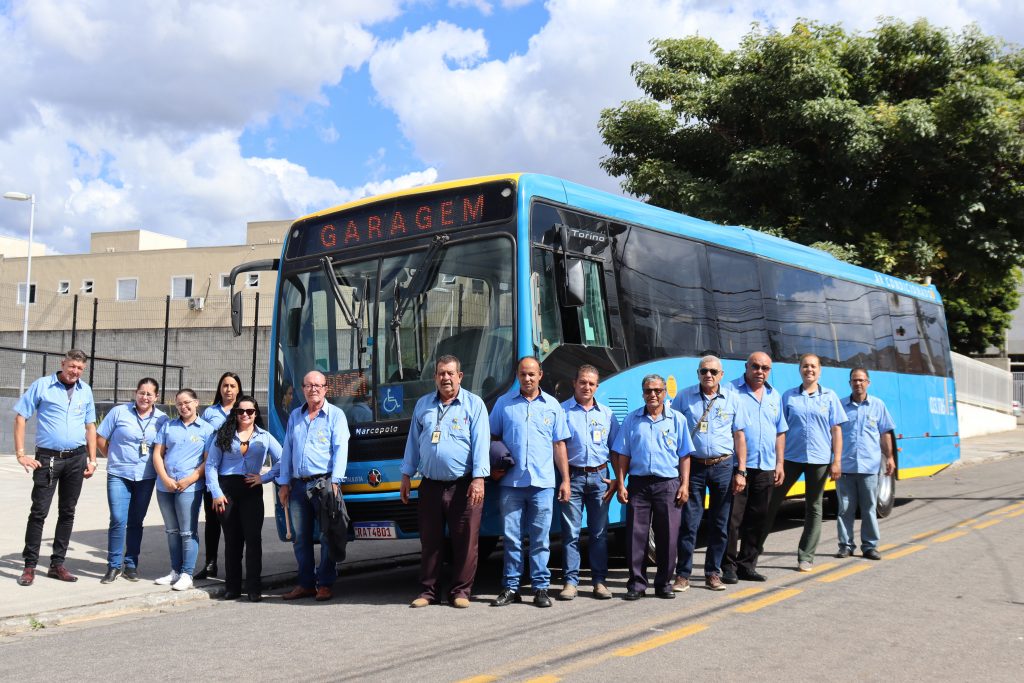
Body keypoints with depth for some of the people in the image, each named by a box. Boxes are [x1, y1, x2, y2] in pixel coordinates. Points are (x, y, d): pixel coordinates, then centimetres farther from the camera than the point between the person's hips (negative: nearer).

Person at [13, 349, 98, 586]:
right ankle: (30, 566, 6)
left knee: (67, 512, 9)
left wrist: (91, 460, 9)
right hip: (47, 457, -4)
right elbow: (20, 417, -4)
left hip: (76, 458, 4)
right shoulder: (42, 385, -3)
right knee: (39, 512, -3)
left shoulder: (85, 391, 8)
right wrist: (21, 453, -10)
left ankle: (57, 564, 18)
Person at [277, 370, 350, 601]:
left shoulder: (335, 415, 2)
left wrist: (334, 482, -15)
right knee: (300, 537, 7)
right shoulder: (295, 416, 17)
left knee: (327, 536, -3)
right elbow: (286, 450, 18)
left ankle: (325, 584, 5)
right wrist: (284, 483, 11)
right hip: (298, 485, 5)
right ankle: (305, 584, 16)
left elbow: (340, 449, -6)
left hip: (323, 484, -5)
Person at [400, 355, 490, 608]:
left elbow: (481, 443, -5)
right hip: (430, 485, 3)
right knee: (430, 541, 8)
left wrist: (479, 478, -14)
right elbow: (413, 441, 17)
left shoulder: (474, 404, 1)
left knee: (465, 542, 1)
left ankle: (461, 591, 11)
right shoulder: (423, 404, 14)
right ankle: (427, 591, 16)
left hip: (463, 486, -3)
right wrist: (406, 476, 13)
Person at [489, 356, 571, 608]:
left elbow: (559, 445, 11)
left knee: (540, 538, 3)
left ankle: (541, 587, 10)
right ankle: (510, 587, 11)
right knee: (511, 536, 3)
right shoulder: (504, 403, 8)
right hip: (510, 482, 0)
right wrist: (492, 467, -4)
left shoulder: (552, 406, 10)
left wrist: (565, 480, 6)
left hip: (542, 483, 0)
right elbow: (492, 437, 12)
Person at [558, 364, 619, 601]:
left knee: (600, 532, 5)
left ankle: (599, 580, 12)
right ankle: (571, 581, 4)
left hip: (599, 477, 3)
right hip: (572, 477, -3)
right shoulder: (562, 410, 3)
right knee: (570, 532, -2)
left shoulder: (606, 414, 13)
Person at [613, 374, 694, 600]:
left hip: (668, 484, 0)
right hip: (638, 483, 1)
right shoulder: (632, 420, 9)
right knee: (636, 535, -1)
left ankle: (664, 583, 13)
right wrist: (621, 484, 1)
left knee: (668, 536, 2)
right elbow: (622, 454, 9)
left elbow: (684, 455, 7)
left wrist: (684, 484, -1)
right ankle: (636, 583, 8)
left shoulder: (677, 419, 8)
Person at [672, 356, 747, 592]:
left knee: (720, 524, 8)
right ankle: (682, 574, 6)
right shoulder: (684, 397, 2)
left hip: (723, 466, 2)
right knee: (689, 522, -2)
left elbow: (739, 436, 7)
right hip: (693, 466, -1)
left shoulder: (731, 398, 6)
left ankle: (713, 573, 19)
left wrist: (741, 471, 2)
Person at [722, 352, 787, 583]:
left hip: (765, 469, 6)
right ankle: (729, 567, 6)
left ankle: (747, 566, 19)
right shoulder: (731, 391, -3)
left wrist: (779, 464, 13)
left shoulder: (774, 396, 15)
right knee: (733, 519, -3)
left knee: (756, 520, 10)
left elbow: (780, 432, 19)